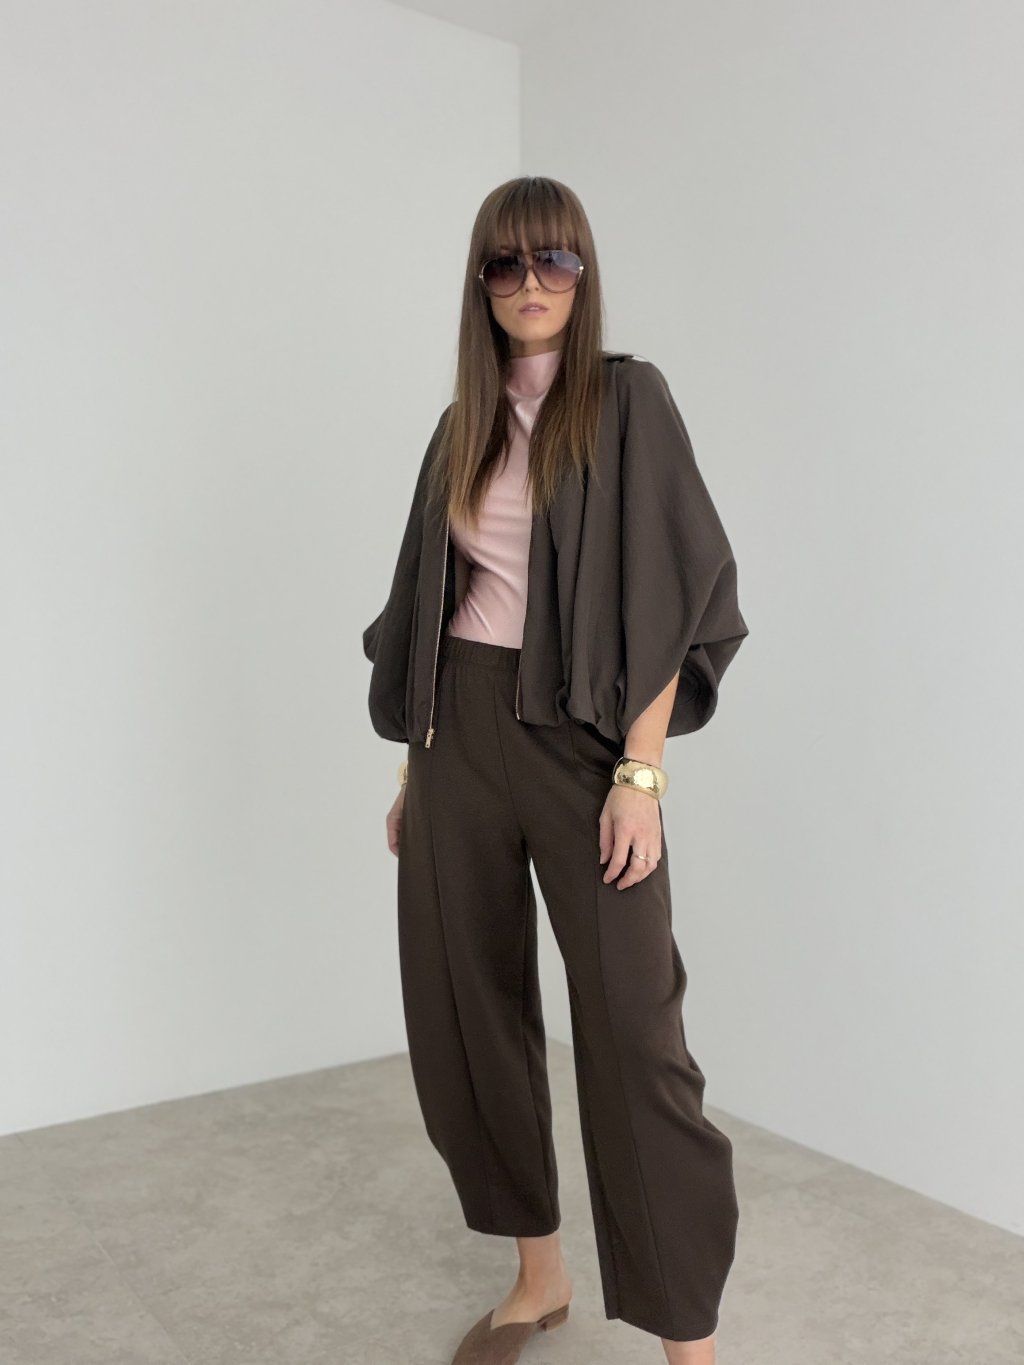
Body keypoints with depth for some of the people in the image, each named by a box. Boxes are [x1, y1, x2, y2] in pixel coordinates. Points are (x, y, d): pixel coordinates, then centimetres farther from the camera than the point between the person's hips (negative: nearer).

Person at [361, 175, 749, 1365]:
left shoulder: (627, 399, -1)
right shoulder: (463, 426, 13)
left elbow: (669, 594, -8)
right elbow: (432, 599, 14)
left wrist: (642, 775, -16)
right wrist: (414, 771, 11)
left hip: (582, 735, -5)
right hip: (460, 734, 6)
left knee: (630, 1030, -7)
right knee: (465, 1008, 10)